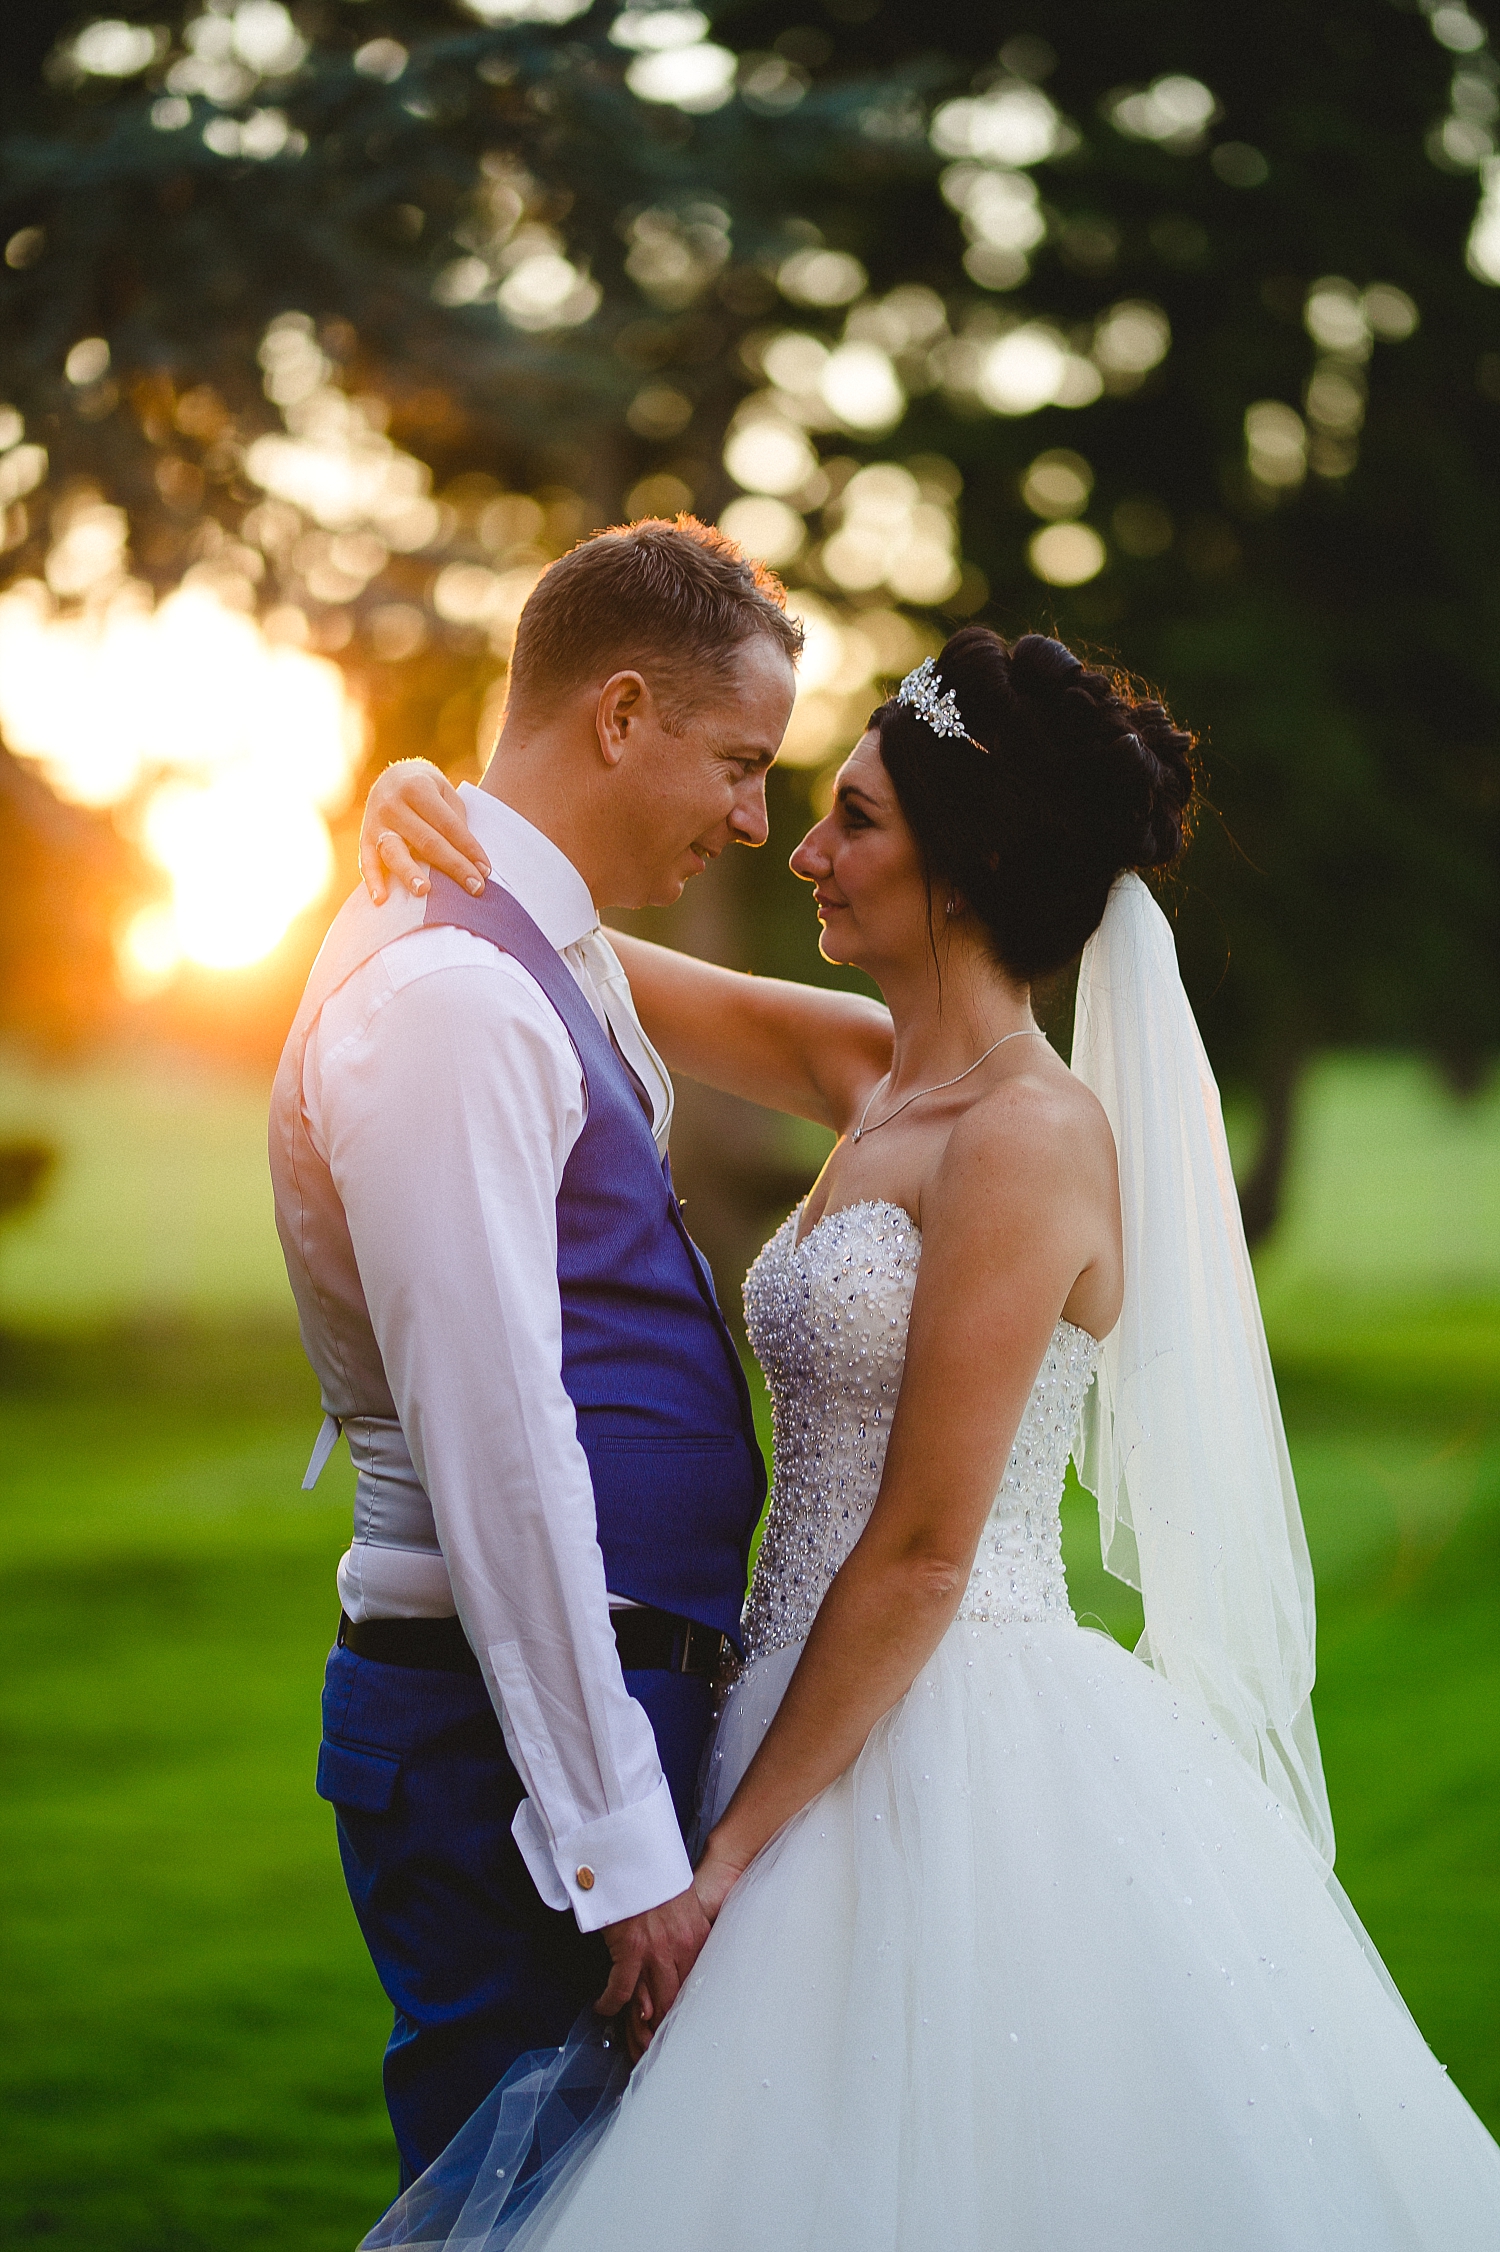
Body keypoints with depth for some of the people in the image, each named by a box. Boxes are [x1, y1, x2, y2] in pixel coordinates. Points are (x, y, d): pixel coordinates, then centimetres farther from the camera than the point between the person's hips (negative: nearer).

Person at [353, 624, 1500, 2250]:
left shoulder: (1030, 1136, -16)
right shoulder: (874, 1079, 10)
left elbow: (921, 1555, -17)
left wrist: (732, 1844, -14)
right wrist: (434, 809, -1)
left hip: (955, 1770, -8)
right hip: (856, 1742, 8)